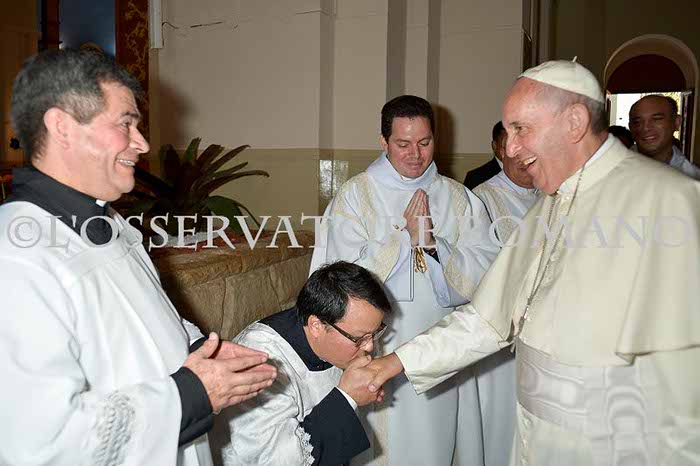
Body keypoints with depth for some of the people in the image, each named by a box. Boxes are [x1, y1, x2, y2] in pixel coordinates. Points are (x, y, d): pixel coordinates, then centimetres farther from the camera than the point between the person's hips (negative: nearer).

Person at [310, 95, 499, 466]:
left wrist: (433, 243, -19)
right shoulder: (354, 195, -4)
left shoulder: (458, 199, 5)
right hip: (378, 352, -2)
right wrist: (407, 236, -15)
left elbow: (484, 275, -4)